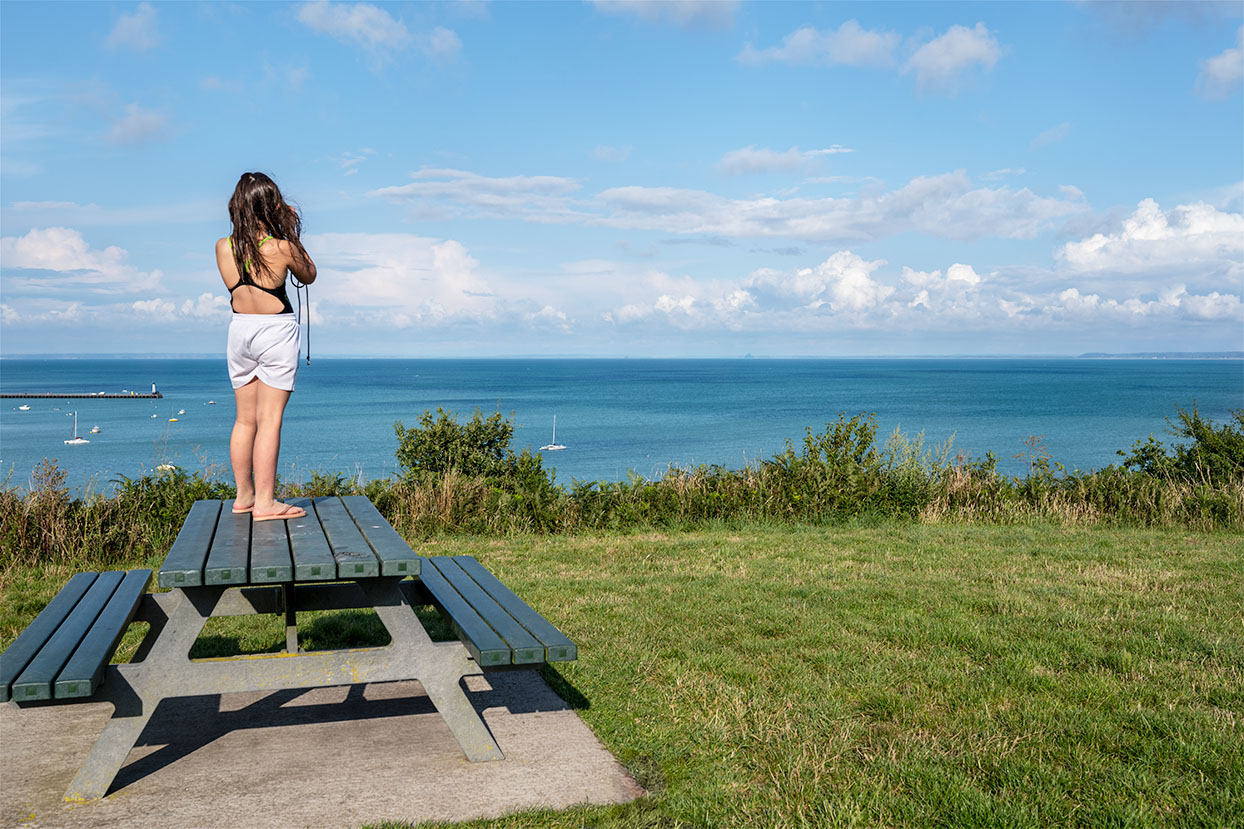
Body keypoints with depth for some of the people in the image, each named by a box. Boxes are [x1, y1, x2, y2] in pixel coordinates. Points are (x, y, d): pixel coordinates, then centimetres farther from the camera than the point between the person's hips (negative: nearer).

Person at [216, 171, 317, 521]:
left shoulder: (223, 247, -4)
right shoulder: (283, 248, -16)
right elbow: (309, 276, 4)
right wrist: (292, 233, 5)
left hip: (239, 330, 5)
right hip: (276, 333, -5)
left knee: (245, 419, 15)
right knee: (269, 420, -3)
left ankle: (244, 495, 24)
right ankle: (265, 502, -2)